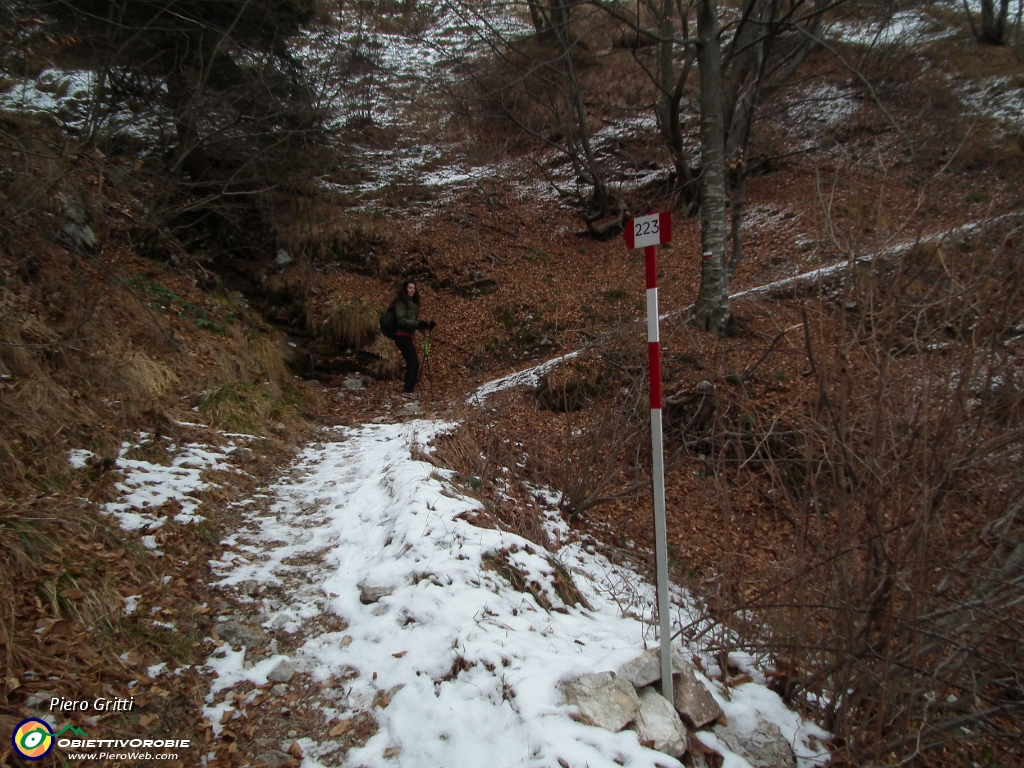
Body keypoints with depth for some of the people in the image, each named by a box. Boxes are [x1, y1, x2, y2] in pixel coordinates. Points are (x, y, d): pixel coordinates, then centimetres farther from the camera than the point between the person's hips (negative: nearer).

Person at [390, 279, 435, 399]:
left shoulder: (413, 303, 17)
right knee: (412, 363, -14)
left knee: (415, 363, 8)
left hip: (408, 336, 9)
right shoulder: (401, 302, -8)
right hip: (402, 336, -9)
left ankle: (409, 389, 13)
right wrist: (418, 324, -26)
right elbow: (401, 320, -19)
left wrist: (427, 326, 6)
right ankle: (407, 390, -14)